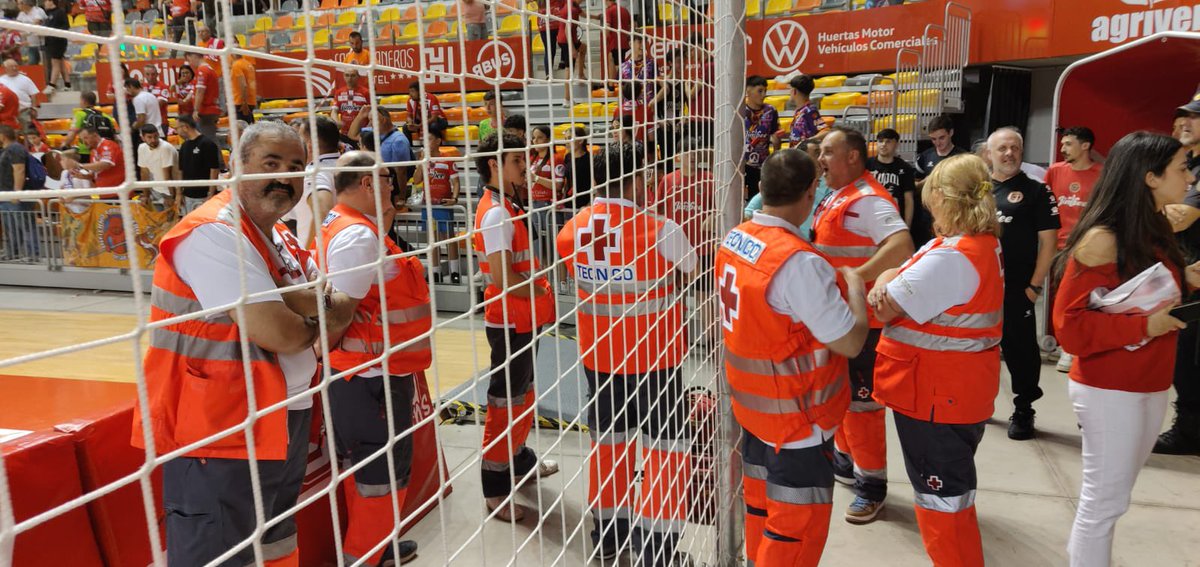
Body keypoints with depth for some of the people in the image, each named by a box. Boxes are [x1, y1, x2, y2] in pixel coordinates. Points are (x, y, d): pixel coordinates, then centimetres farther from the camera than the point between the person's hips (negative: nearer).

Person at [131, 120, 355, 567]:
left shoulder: (281, 238, 12)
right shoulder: (213, 232, -19)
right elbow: (275, 332, -27)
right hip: (220, 430, -9)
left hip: (283, 420, 10)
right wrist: (316, 323, -5)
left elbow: (340, 311, 6)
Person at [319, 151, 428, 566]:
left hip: (370, 373, 10)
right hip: (373, 377, -10)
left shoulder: (339, 225, 11)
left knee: (368, 468, 22)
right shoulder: (358, 235, -21)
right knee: (385, 474, 3)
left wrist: (383, 227, 7)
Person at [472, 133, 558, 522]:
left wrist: (540, 289, 5)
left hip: (523, 318, 10)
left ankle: (520, 461, 42)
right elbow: (502, 278, -27)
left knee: (523, 396, 23)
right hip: (509, 321, -10)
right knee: (505, 403, 0)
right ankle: (495, 490, 13)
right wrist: (541, 292, -13)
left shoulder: (510, 208, 11)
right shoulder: (496, 213, -21)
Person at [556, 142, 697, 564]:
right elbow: (692, 271, -1)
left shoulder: (573, 229, -6)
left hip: (598, 357, 5)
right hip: (652, 358, -5)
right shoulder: (659, 230, -19)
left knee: (607, 444, 19)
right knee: (665, 450, 8)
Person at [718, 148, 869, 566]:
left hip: (753, 403, 8)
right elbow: (850, 342, -21)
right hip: (798, 415, -8)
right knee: (798, 525, 8)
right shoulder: (800, 261, -28)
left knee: (760, 503, 24)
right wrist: (854, 284, -6)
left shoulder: (733, 240, -2)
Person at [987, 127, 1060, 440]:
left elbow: (1048, 240, -4)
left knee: (1020, 347, 3)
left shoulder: (1035, 191, -2)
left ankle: (1023, 411, 15)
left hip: (1016, 288, -4)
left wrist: (1035, 285, -10)